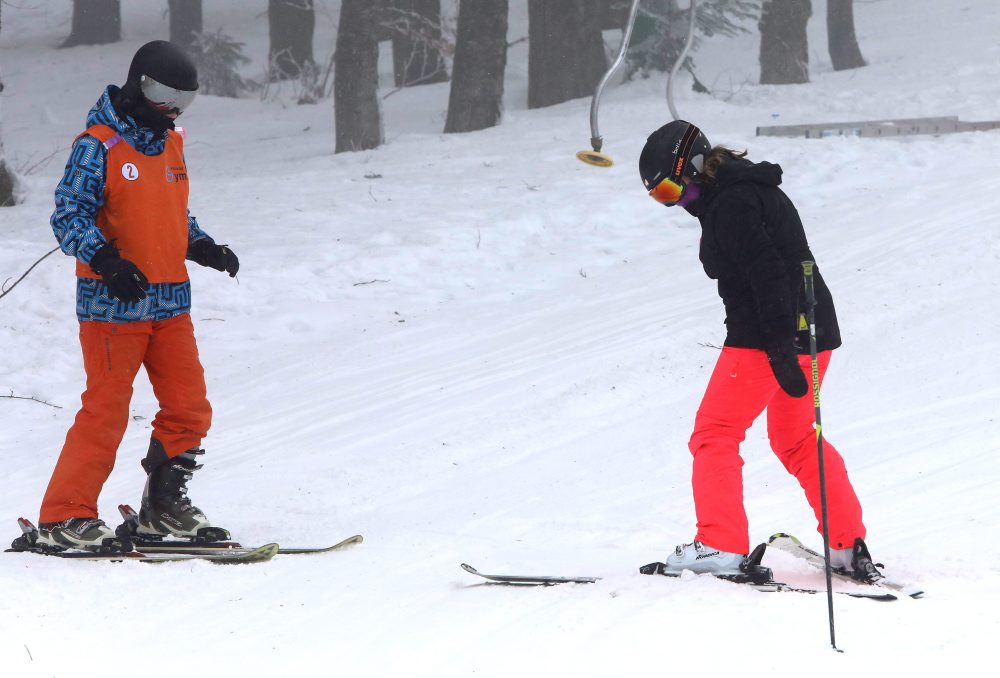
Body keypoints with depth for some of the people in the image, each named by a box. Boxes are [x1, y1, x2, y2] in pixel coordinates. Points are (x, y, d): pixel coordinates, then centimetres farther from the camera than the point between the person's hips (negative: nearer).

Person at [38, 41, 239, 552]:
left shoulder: (170, 144, 14)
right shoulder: (98, 146, -10)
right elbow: (69, 218, -14)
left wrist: (205, 248, 10)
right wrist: (107, 260, -29)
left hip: (170, 302, 7)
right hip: (114, 305, -7)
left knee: (189, 410, 6)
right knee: (106, 413, -7)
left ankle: (163, 508, 20)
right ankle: (64, 518, 0)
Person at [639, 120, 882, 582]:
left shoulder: (731, 206, -15)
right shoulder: (751, 190, 17)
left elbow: (766, 273, -24)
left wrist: (780, 349, -28)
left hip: (765, 337, -10)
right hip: (812, 332, 10)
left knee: (715, 434, -2)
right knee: (796, 439, 21)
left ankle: (720, 546, -7)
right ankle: (850, 548, 19)